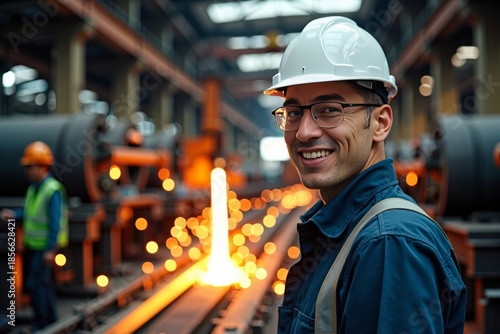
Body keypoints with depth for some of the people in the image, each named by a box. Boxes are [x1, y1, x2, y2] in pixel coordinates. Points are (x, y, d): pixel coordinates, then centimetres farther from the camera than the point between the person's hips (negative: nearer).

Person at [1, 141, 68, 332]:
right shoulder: (33, 188, 7)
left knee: (35, 284, -6)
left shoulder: (53, 190, -20)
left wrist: (50, 250, -21)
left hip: (44, 248, -9)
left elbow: (55, 222, -21)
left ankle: (41, 325, 6)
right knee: (44, 284, 16)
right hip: (32, 245, 9)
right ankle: (51, 322, 28)